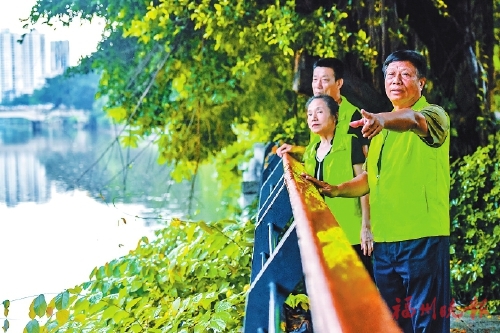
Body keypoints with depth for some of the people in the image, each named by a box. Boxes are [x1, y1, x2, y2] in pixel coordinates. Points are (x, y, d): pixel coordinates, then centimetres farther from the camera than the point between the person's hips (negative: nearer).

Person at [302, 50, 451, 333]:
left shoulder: (435, 114, -4)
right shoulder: (384, 129, 20)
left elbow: (414, 120, -28)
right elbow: (369, 178, 23)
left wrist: (383, 119, -49)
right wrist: (337, 190, 5)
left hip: (423, 236, -7)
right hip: (384, 239, 7)